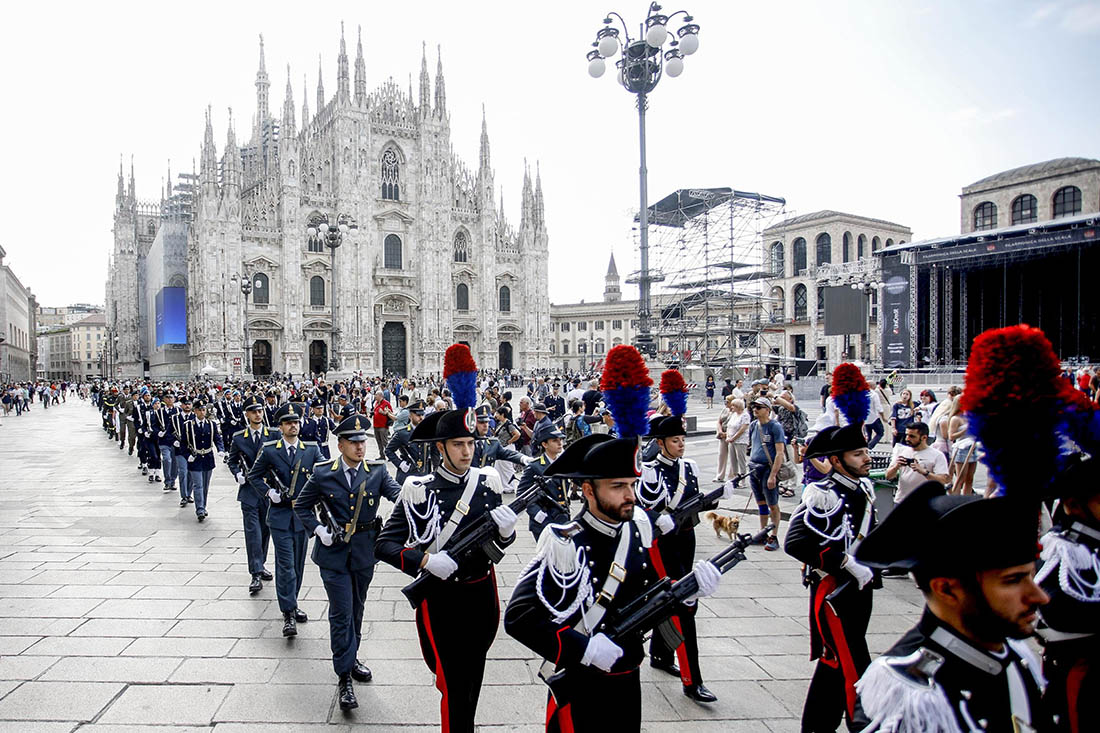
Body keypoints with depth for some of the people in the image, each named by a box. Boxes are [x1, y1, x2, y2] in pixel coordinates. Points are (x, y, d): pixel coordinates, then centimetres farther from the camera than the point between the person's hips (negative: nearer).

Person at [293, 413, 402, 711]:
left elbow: (399, 495, -17)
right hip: (334, 552, -2)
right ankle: (344, 676, 8)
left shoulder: (377, 470, -5)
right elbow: (301, 505, 4)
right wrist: (317, 529, -10)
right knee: (341, 613, -3)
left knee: (356, 609, 18)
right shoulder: (323, 473, -7)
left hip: (365, 552, 2)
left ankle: (351, 657, 39)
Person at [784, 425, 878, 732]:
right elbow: (795, 543, -31)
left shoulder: (865, 488, 6)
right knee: (854, 671, -5)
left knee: (834, 663, 20)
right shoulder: (823, 495, -21)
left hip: (860, 588, 9)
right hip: (832, 590, -9)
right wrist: (848, 563, -27)